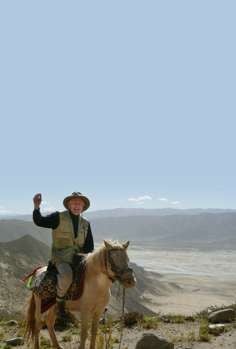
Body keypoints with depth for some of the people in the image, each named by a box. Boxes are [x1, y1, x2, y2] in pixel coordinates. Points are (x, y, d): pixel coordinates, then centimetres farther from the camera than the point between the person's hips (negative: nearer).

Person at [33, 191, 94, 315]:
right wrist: (36, 207, -29)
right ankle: (60, 299, -7)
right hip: (61, 258, -5)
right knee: (67, 275, -34)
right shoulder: (58, 218, -4)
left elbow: (90, 246, 9)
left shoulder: (86, 224, 9)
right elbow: (39, 221, -13)